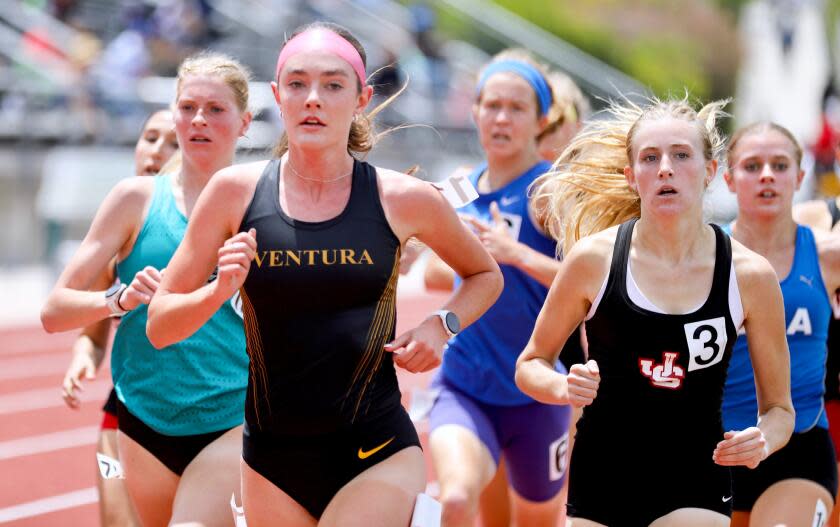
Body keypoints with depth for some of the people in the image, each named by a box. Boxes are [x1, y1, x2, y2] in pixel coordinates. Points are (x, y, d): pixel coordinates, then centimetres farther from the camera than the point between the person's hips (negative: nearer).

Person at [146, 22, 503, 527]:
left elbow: (486, 275, 16)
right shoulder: (236, 191, -2)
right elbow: (159, 326, 1)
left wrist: (444, 324, -2)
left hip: (379, 457, -2)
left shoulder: (404, 199, -3)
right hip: (272, 461, 2)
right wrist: (219, 291, -17)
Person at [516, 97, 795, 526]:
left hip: (694, 491, -1)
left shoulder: (750, 276, -5)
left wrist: (762, 439, -16)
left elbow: (779, 407, 6)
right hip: (598, 486, 1)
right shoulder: (593, 259, -6)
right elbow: (530, 365, 6)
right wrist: (564, 387, -16)